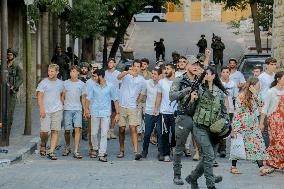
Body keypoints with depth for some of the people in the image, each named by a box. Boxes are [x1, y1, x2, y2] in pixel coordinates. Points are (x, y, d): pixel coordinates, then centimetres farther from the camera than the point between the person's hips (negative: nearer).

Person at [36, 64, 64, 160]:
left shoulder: (60, 83, 11)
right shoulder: (43, 83, 0)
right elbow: (39, 97, -4)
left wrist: (61, 107, 16)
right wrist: (41, 109, -13)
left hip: (57, 110, 3)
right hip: (45, 111, -3)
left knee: (55, 131, -2)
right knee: (44, 131, -7)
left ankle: (52, 152, 0)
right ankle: (43, 144, 22)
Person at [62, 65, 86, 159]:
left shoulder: (81, 84, 8)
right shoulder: (65, 83, 7)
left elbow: (83, 98, 12)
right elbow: (62, 96, 11)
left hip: (78, 110, 0)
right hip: (67, 109, 0)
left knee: (77, 129, -13)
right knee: (67, 130, 2)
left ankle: (76, 151, -13)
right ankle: (67, 148, 24)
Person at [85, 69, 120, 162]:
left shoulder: (110, 86, 4)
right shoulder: (93, 86, 7)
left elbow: (115, 100, 6)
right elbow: (89, 98, 4)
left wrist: (117, 113, 1)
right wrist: (87, 108, -13)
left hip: (106, 113, -2)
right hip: (95, 113, 2)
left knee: (104, 134, -6)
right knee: (94, 134, 6)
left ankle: (101, 154, -5)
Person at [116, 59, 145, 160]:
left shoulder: (142, 80, 6)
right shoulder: (126, 75, 0)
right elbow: (119, 77, -26)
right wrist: (128, 72, -43)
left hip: (132, 107, 0)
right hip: (121, 106, 0)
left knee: (133, 129, -12)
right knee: (122, 129, 8)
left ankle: (136, 152, -19)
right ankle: (121, 151, 22)